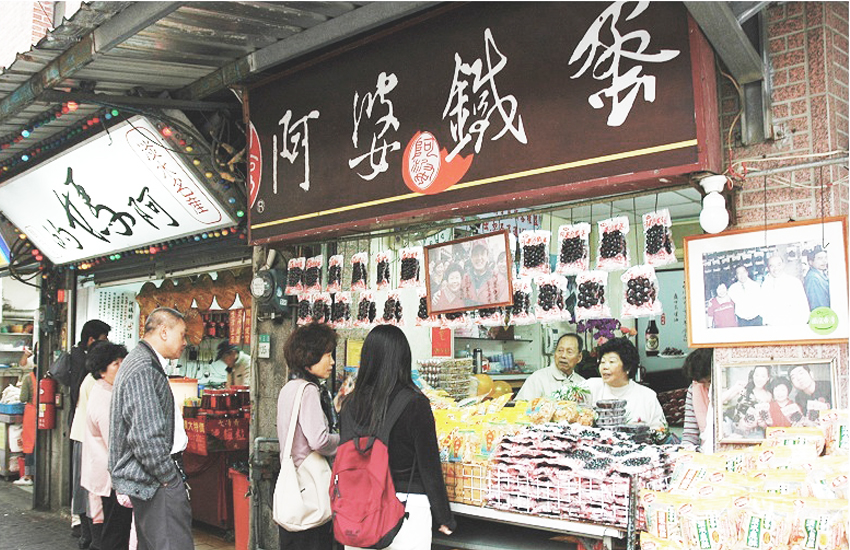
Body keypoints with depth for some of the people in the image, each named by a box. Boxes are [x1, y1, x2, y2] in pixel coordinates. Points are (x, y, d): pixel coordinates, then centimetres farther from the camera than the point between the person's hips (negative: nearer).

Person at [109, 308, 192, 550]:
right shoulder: (143, 370, -18)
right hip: (156, 484, -11)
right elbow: (146, 437, -24)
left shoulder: (141, 363, 17)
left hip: (146, 481, 11)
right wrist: (170, 479, -15)